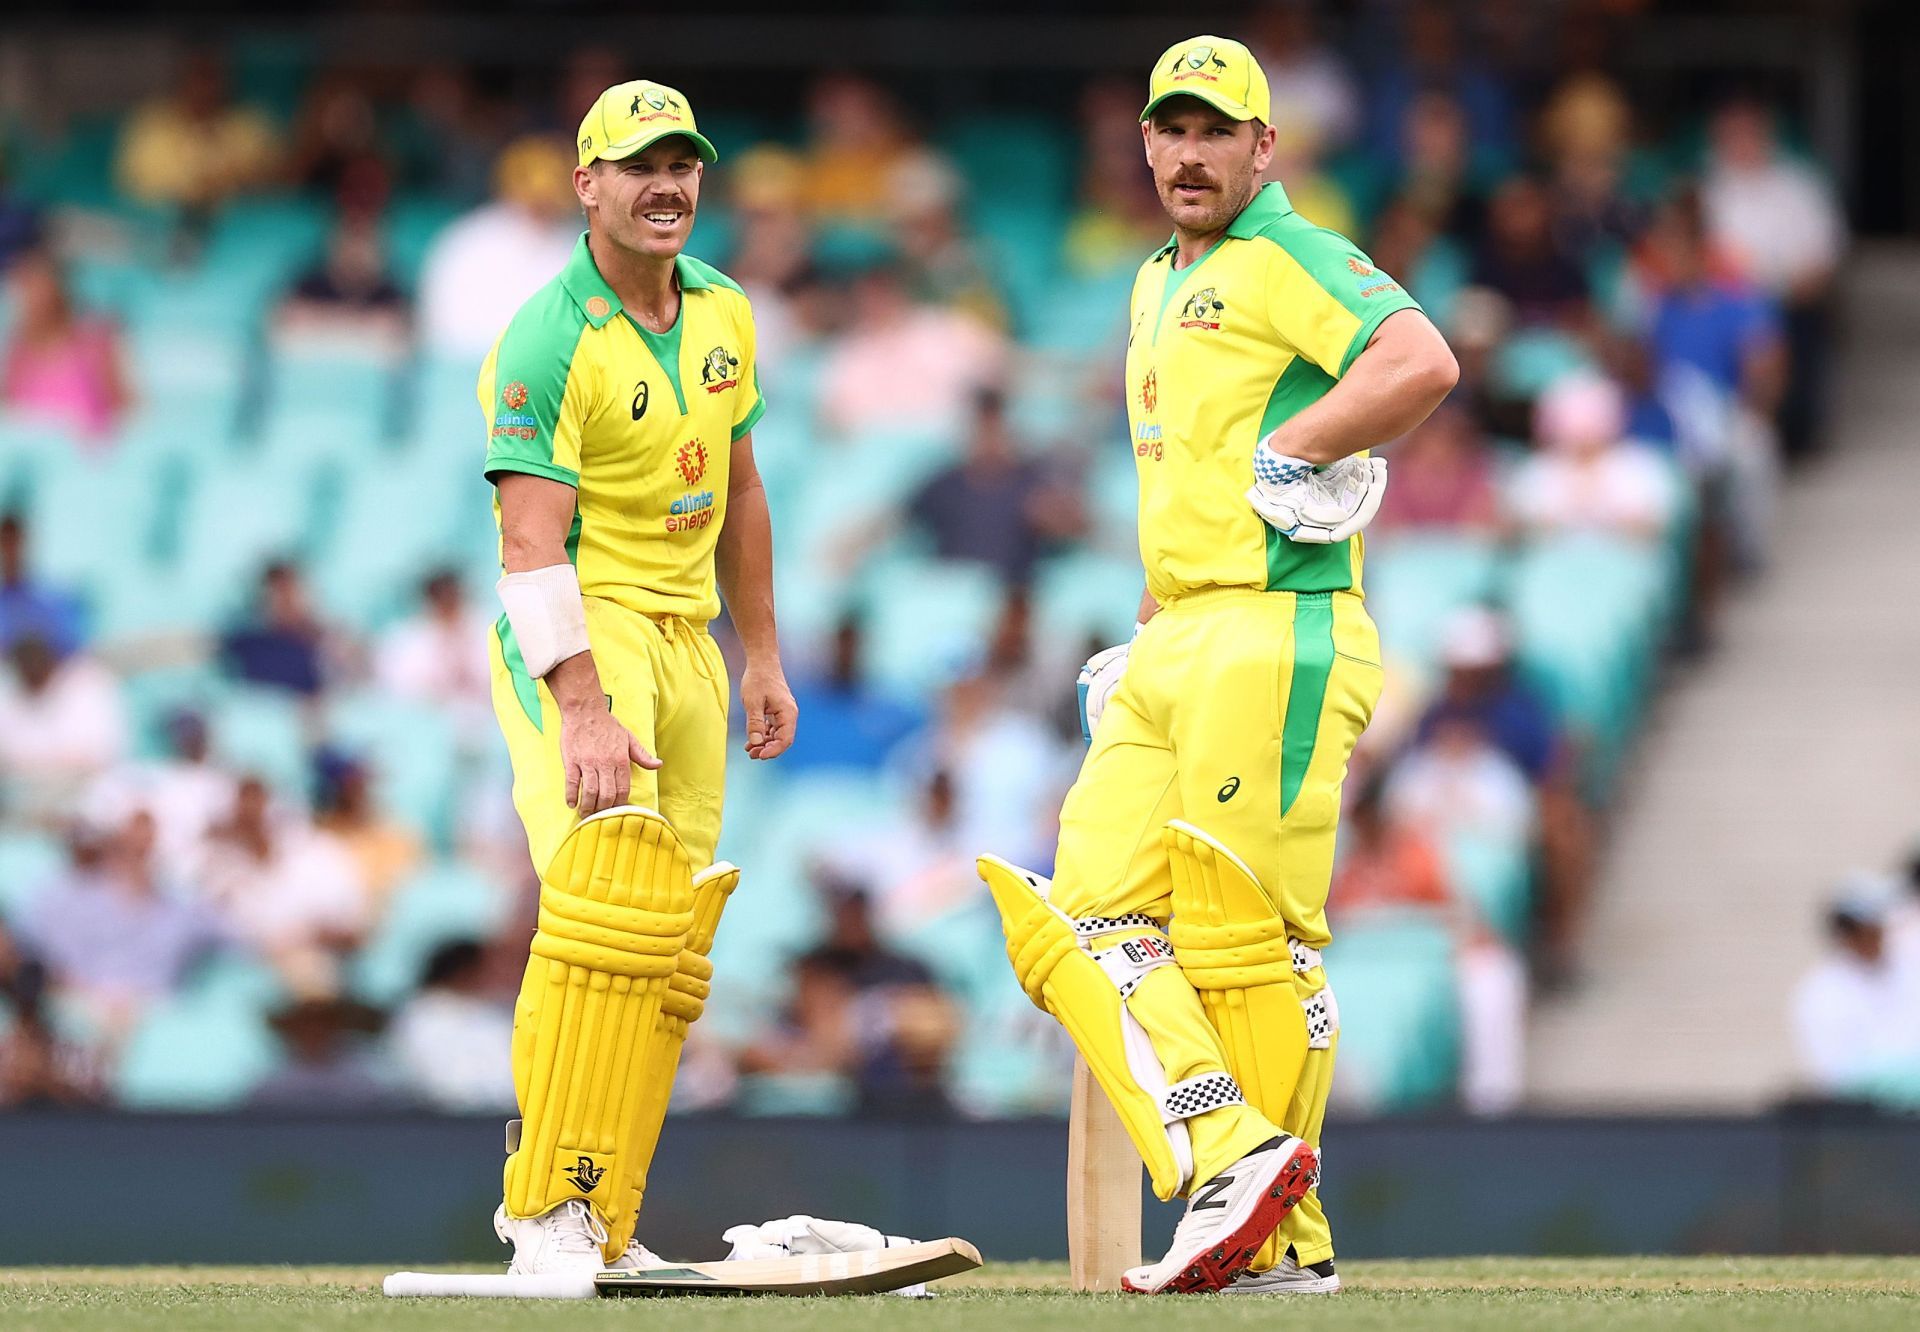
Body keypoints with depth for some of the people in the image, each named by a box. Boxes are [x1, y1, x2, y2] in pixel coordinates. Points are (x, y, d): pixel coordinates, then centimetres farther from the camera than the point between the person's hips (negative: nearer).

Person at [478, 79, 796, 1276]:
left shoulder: (723, 313, 9)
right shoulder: (548, 344, -15)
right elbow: (532, 544, -22)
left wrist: (763, 660, 19)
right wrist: (582, 708, -31)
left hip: (686, 639, 8)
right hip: (581, 633, -8)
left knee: (670, 952, 5)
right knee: (614, 897, -25)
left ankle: (594, 1224, 11)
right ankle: (549, 1212, -26)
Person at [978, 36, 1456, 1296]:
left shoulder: (1292, 260, -6)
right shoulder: (1160, 289, 22)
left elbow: (1424, 362, -24)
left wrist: (1288, 454, -19)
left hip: (1278, 636, -10)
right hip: (1176, 648, 10)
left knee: (1245, 938, -8)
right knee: (1091, 916, -1)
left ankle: (1283, 1237, -2)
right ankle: (1227, 1153, -9)